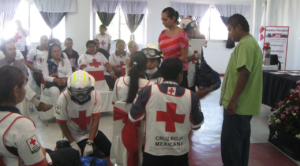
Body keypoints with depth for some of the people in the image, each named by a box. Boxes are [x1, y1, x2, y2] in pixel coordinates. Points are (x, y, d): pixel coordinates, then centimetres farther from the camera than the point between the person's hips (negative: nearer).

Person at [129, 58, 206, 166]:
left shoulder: (148, 92, -15)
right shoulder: (191, 96, -11)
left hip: (153, 153, -1)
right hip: (180, 154, 1)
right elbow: (196, 125, 1)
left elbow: (133, 117, -5)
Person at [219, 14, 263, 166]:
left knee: (230, 141, -2)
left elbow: (244, 73, -24)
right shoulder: (251, 43, 16)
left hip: (237, 105, -10)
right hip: (245, 104, 10)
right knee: (242, 139, 17)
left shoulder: (245, 44, -16)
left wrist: (233, 100, -22)